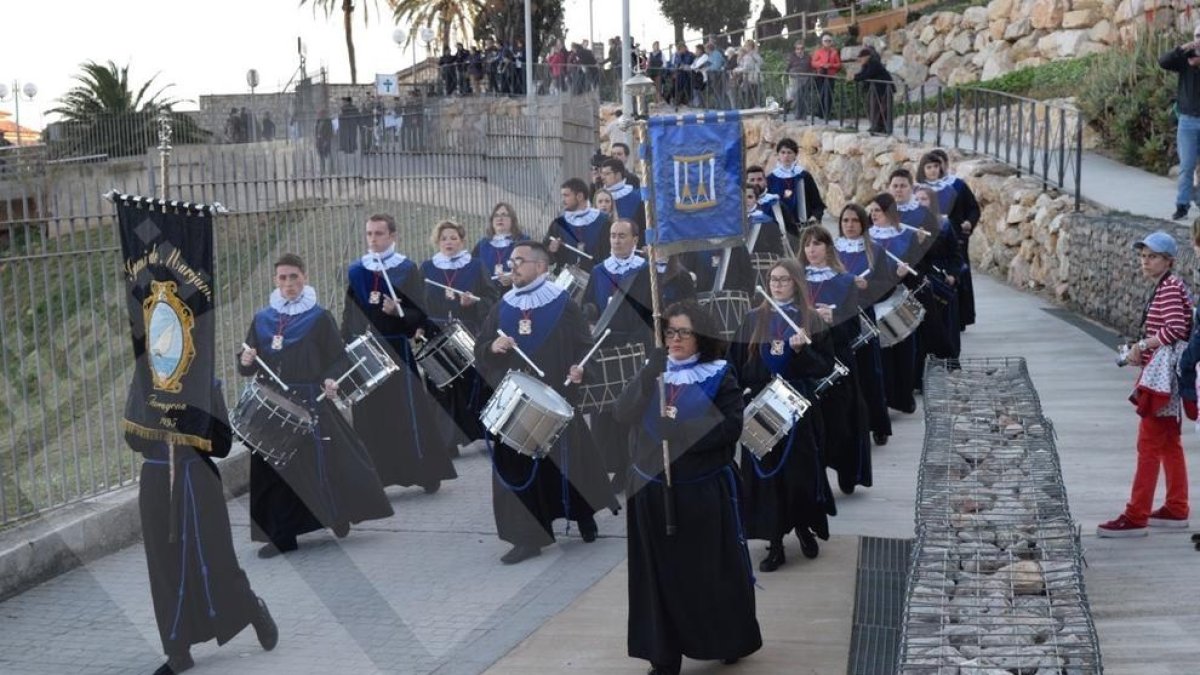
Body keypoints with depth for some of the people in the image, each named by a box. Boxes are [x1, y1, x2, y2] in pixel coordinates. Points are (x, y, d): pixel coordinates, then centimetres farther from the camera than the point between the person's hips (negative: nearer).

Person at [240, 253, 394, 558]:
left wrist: (331, 380, -19)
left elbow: (339, 357, 1)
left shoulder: (319, 318, 0)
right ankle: (280, 536, 7)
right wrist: (246, 362, -9)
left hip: (310, 404, -4)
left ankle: (337, 515, 17)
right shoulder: (262, 319, 11)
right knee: (273, 470, 1)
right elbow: (247, 369, 14)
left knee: (318, 462, -5)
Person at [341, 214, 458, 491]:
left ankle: (429, 473, 9)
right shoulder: (355, 271, 8)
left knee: (409, 412, -1)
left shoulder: (407, 269, -3)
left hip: (397, 350, -4)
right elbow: (349, 315, 12)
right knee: (370, 415, 4)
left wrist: (398, 312, -25)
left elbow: (420, 315, -6)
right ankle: (374, 476, 10)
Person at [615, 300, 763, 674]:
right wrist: (650, 372, -21)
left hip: (705, 491, -3)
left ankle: (731, 642, 26)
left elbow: (730, 428, -13)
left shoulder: (718, 375, -3)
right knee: (661, 573, 4)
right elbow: (623, 415, -9)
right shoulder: (650, 372, 6)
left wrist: (681, 427, -21)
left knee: (713, 570, 6)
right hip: (653, 489, 3)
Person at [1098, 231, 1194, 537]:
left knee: (1148, 445, -9)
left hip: (1165, 374, -11)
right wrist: (1142, 352, 9)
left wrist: (1142, 346, -16)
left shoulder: (1170, 288, -15)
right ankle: (1176, 510, 24)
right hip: (1166, 374, 11)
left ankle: (1136, 517, -8)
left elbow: (1175, 329, -26)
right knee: (1169, 443, 16)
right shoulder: (1166, 287, 16)